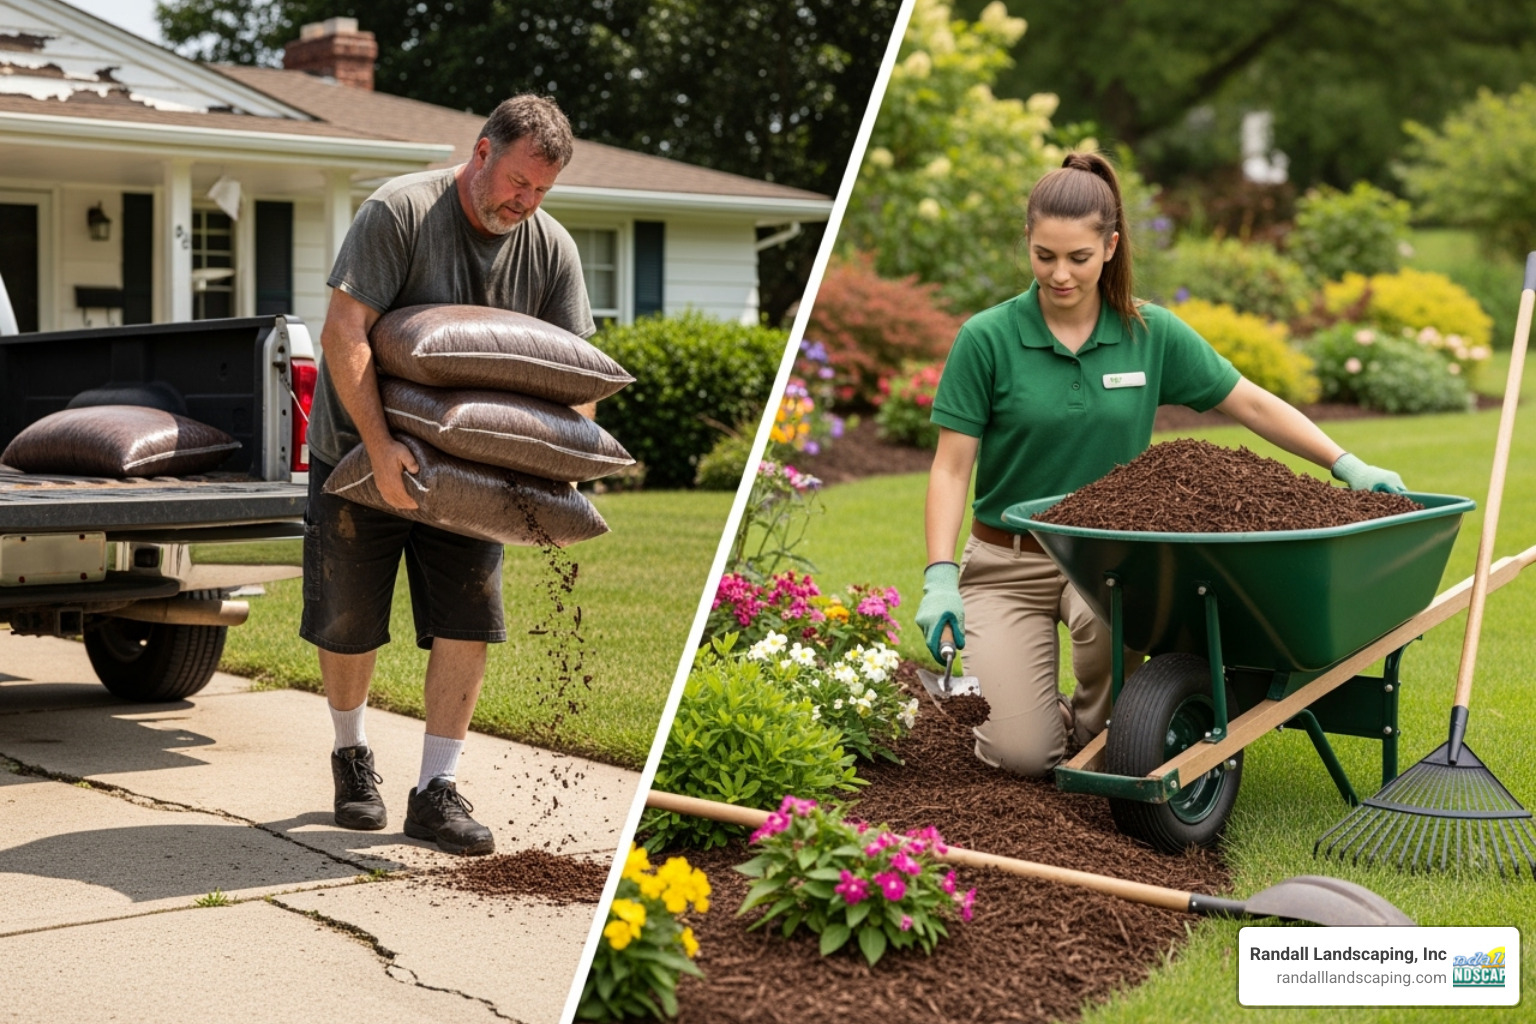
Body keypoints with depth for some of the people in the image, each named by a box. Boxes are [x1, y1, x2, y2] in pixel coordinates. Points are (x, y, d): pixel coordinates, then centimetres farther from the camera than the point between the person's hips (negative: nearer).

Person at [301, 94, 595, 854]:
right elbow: (343, 334, -25)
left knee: (468, 620, -5)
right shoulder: (399, 211, -19)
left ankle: (436, 791, 4)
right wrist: (381, 448, -34)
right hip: (361, 455, -3)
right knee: (348, 625, 6)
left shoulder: (552, 250, -3)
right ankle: (351, 754, 32)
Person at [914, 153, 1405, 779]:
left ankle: (1099, 729, -3)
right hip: (1006, 562, -1)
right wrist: (940, 576, -21)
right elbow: (951, 467, -10)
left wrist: (1346, 464, -3)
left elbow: (1251, 404, 4)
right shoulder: (986, 339, -11)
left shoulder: (1152, 335, -4)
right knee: (1022, 755, -16)